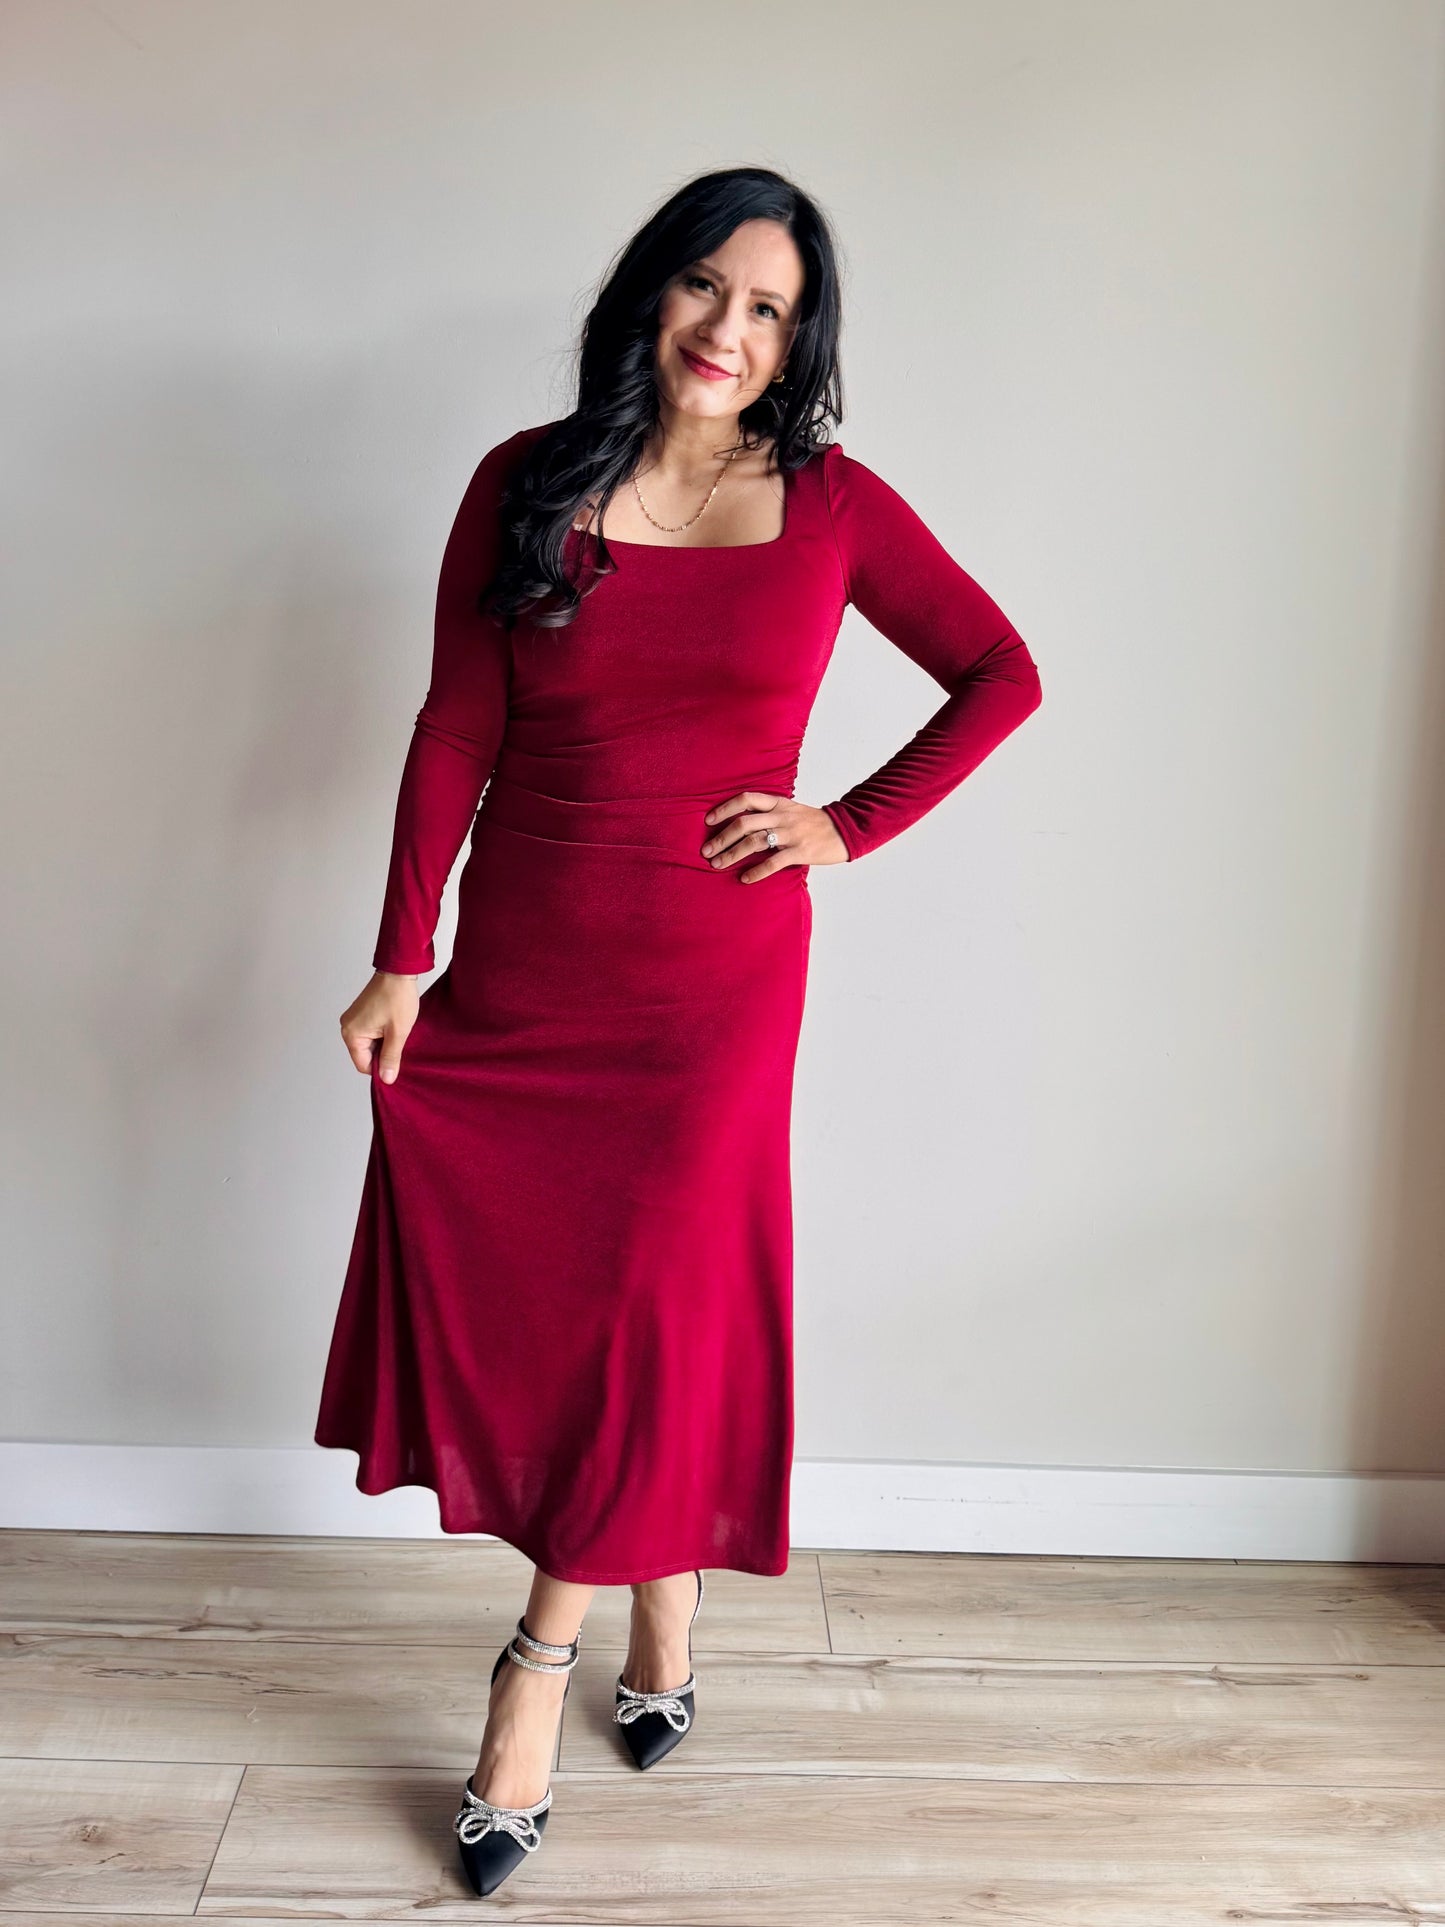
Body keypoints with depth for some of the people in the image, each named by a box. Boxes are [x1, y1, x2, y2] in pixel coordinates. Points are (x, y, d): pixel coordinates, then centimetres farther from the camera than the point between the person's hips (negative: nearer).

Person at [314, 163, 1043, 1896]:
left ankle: (538, 1673, 21)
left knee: (658, 1301, 1)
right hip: (518, 970, 2)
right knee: (492, 1283, 4)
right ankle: (659, 1628, 26)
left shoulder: (835, 504, 0)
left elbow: (1001, 677, 8)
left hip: (716, 975, -1)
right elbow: (454, 736, 0)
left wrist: (852, 825, -2)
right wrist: (400, 959, -4)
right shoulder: (529, 484, 1)